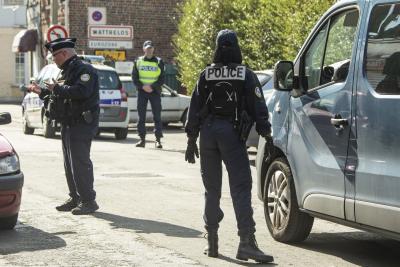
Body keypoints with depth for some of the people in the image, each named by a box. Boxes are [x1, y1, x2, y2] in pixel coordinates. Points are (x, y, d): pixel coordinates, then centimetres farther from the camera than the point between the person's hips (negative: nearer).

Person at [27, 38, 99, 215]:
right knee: (70, 164, 12)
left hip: (82, 125, -10)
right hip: (68, 125, 10)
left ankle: (88, 201, -7)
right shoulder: (67, 72, 20)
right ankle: (75, 199, 19)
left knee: (80, 162, -11)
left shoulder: (84, 70, -12)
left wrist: (57, 89, -21)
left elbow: (81, 91, -29)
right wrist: (41, 92, 20)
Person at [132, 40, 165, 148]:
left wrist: (152, 86, -14)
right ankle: (142, 139, 5)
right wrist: (143, 86, -12)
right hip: (142, 91, 1)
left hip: (155, 91, -1)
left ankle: (158, 140, -3)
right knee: (141, 116, 0)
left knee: (157, 116, -4)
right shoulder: (138, 61, 8)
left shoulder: (159, 62, 6)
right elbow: (134, 78, 4)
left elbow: (161, 79, 1)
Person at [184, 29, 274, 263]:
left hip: (208, 132, 3)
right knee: (241, 189, -7)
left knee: (212, 189, 13)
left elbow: (194, 109, 8)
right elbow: (259, 109, -2)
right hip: (232, 134, -3)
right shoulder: (246, 76, 2)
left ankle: (212, 242, 16)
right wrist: (266, 136, 3)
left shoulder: (206, 75, 8)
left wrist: (192, 141, 13)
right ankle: (247, 242, -18)